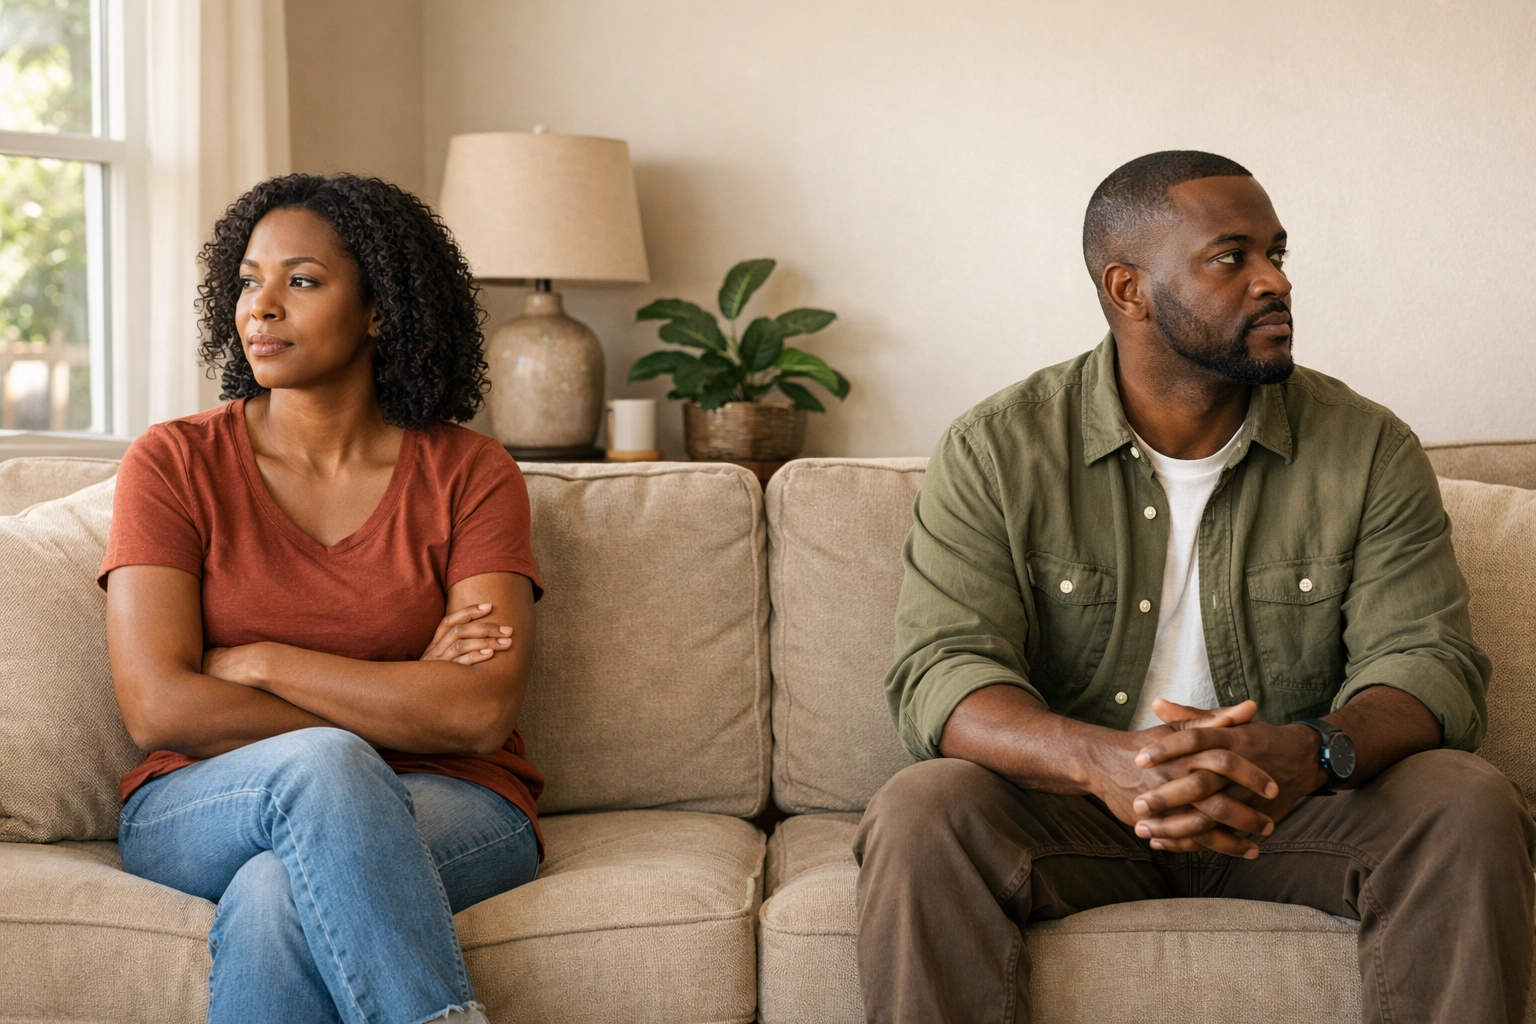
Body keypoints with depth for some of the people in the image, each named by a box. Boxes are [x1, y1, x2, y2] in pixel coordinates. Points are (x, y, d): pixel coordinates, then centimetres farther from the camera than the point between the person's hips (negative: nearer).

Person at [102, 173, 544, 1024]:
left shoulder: (470, 474, 2)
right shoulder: (175, 464, 2)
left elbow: (482, 714, -11)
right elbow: (158, 709, -9)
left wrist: (258, 661, -11)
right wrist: (400, 707, -10)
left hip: (447, 811, 0)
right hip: (203, 810, 1)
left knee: (274, 899, -35)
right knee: (320, 765, -35)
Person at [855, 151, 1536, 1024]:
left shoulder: (1370, 451, -1)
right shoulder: (996, 453, -6)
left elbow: (1430, 663, -9)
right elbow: (942, 673, -15)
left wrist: (1311, 754, -34)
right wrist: (1102, 758, -38)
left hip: (1291, 811, 2)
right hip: (1069, 811, -1)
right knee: (918, 816, -30)